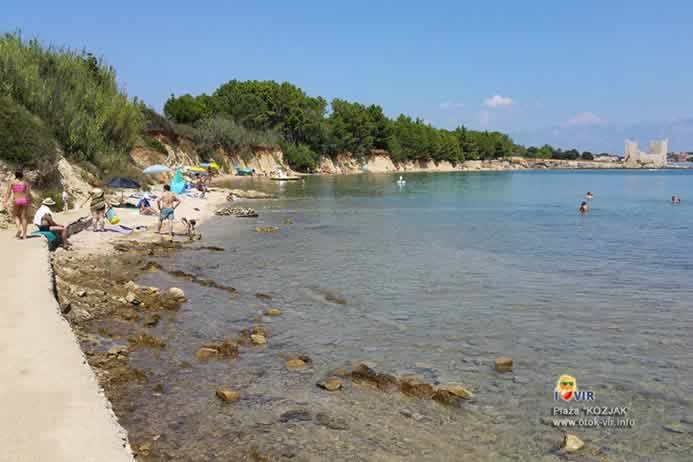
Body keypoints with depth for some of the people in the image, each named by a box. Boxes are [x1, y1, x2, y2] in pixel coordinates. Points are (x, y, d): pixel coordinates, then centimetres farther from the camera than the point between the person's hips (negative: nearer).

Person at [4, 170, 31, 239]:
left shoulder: (12, 182, 5)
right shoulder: (25, 183, 9)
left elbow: (8, 192, -3)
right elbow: (28, 194, 4)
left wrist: (6, 201, -4)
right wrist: (30, 202, 10)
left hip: (16, 201, -1)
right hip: (24, 200, 1)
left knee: (16, 215, 16)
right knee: (24, 217, 5)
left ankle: (19, 228, -8)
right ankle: (24, 234, 3)